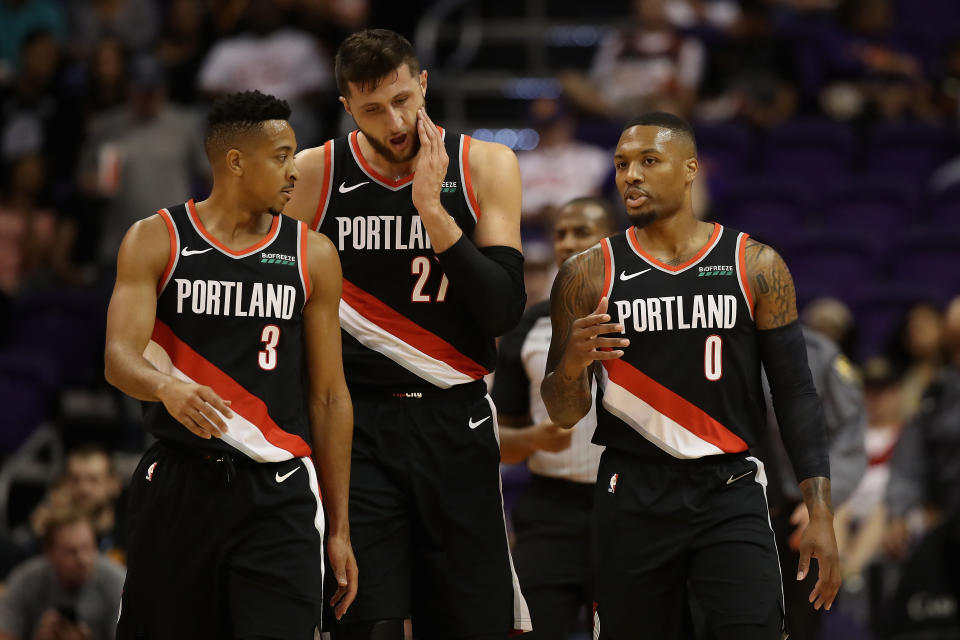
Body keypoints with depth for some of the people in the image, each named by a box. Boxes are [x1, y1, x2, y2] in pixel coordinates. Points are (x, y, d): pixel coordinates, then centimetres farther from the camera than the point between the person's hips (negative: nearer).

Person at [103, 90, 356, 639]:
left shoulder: (313, 255, 8)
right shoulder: (155, 240, 2)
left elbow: (329, 395, 10)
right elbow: (120, 358, -10)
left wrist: (340, 527, 7)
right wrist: (166, 387, -34)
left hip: (278, 496, 1)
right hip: (179, 485, 0)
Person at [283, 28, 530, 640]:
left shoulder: (486, 166, 1)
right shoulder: (313, 175, -1)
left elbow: (504, 311, -8)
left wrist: (432, 211, -16)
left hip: (456, 427, 1)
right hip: (356, 425, -1)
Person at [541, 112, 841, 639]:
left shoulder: (755, 267, 2)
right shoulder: (588, 276, 2)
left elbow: (794, 393, 3)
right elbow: (564, 415, 5)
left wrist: (821, 514, -5)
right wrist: (571, 364, -19)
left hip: (730, 496, -1)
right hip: (633, 499, 1)